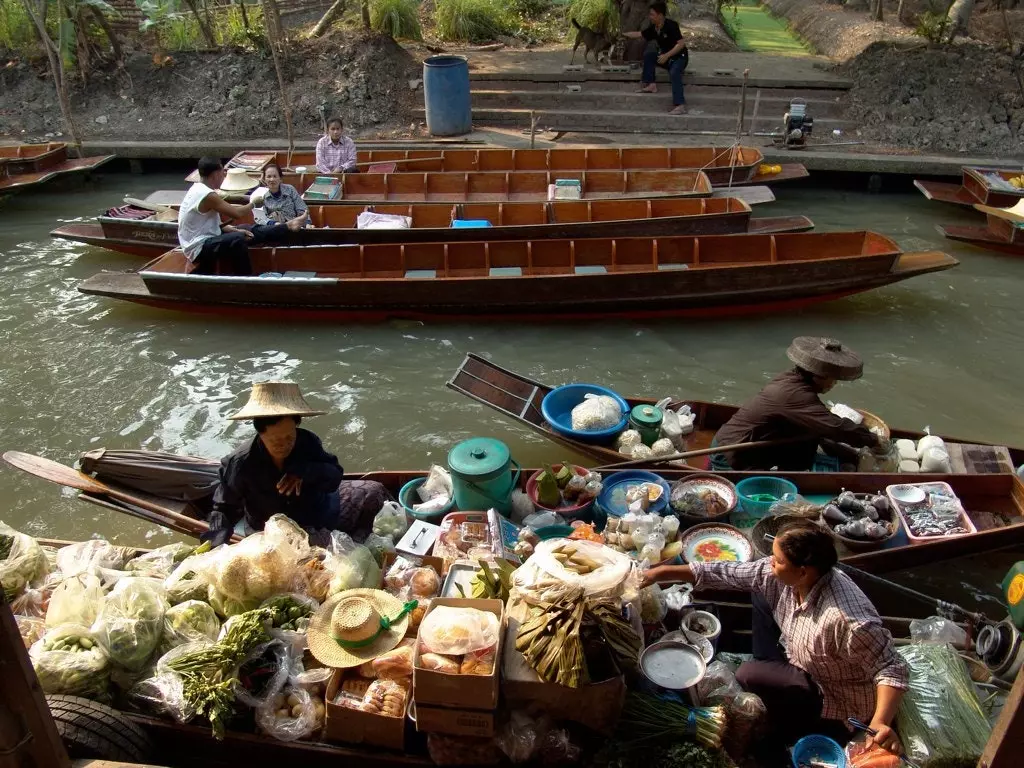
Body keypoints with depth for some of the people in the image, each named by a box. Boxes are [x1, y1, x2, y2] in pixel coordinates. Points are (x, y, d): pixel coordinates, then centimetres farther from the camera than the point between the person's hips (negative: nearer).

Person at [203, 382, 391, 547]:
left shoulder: (307, 442, -17)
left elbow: (334, 478, -16)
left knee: (374, 492, -1)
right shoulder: (240, 463, -24)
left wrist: (306, 472, -35)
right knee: (321, 543, -35)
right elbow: (225, 507, -14)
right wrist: (217, 541, -31)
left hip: (319, 510, 4)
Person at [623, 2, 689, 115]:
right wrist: (623, 34, 11)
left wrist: (666, 55, -30)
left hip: (679, 57, -8)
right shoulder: (653, 28, -1)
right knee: (648, 54, -6)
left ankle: (680, 106, -45)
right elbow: (639, 34, 11)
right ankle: (650, 85, -5)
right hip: (666, 56, 8)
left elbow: (681, 43, -27)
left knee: (674, 73, -36)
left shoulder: (671, 26, -23)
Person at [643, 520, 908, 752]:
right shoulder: (779, 576, -19)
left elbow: (892, 668, -31)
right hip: (802, 667, 7)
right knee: (761, 593, 6)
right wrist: (662, 573, -12)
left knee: (748, 675, -20)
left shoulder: (848, 620, -41)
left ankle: (778, 726, 13)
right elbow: (726, 573, -12)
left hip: (835, 700, -7)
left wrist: (880, 723, -46)